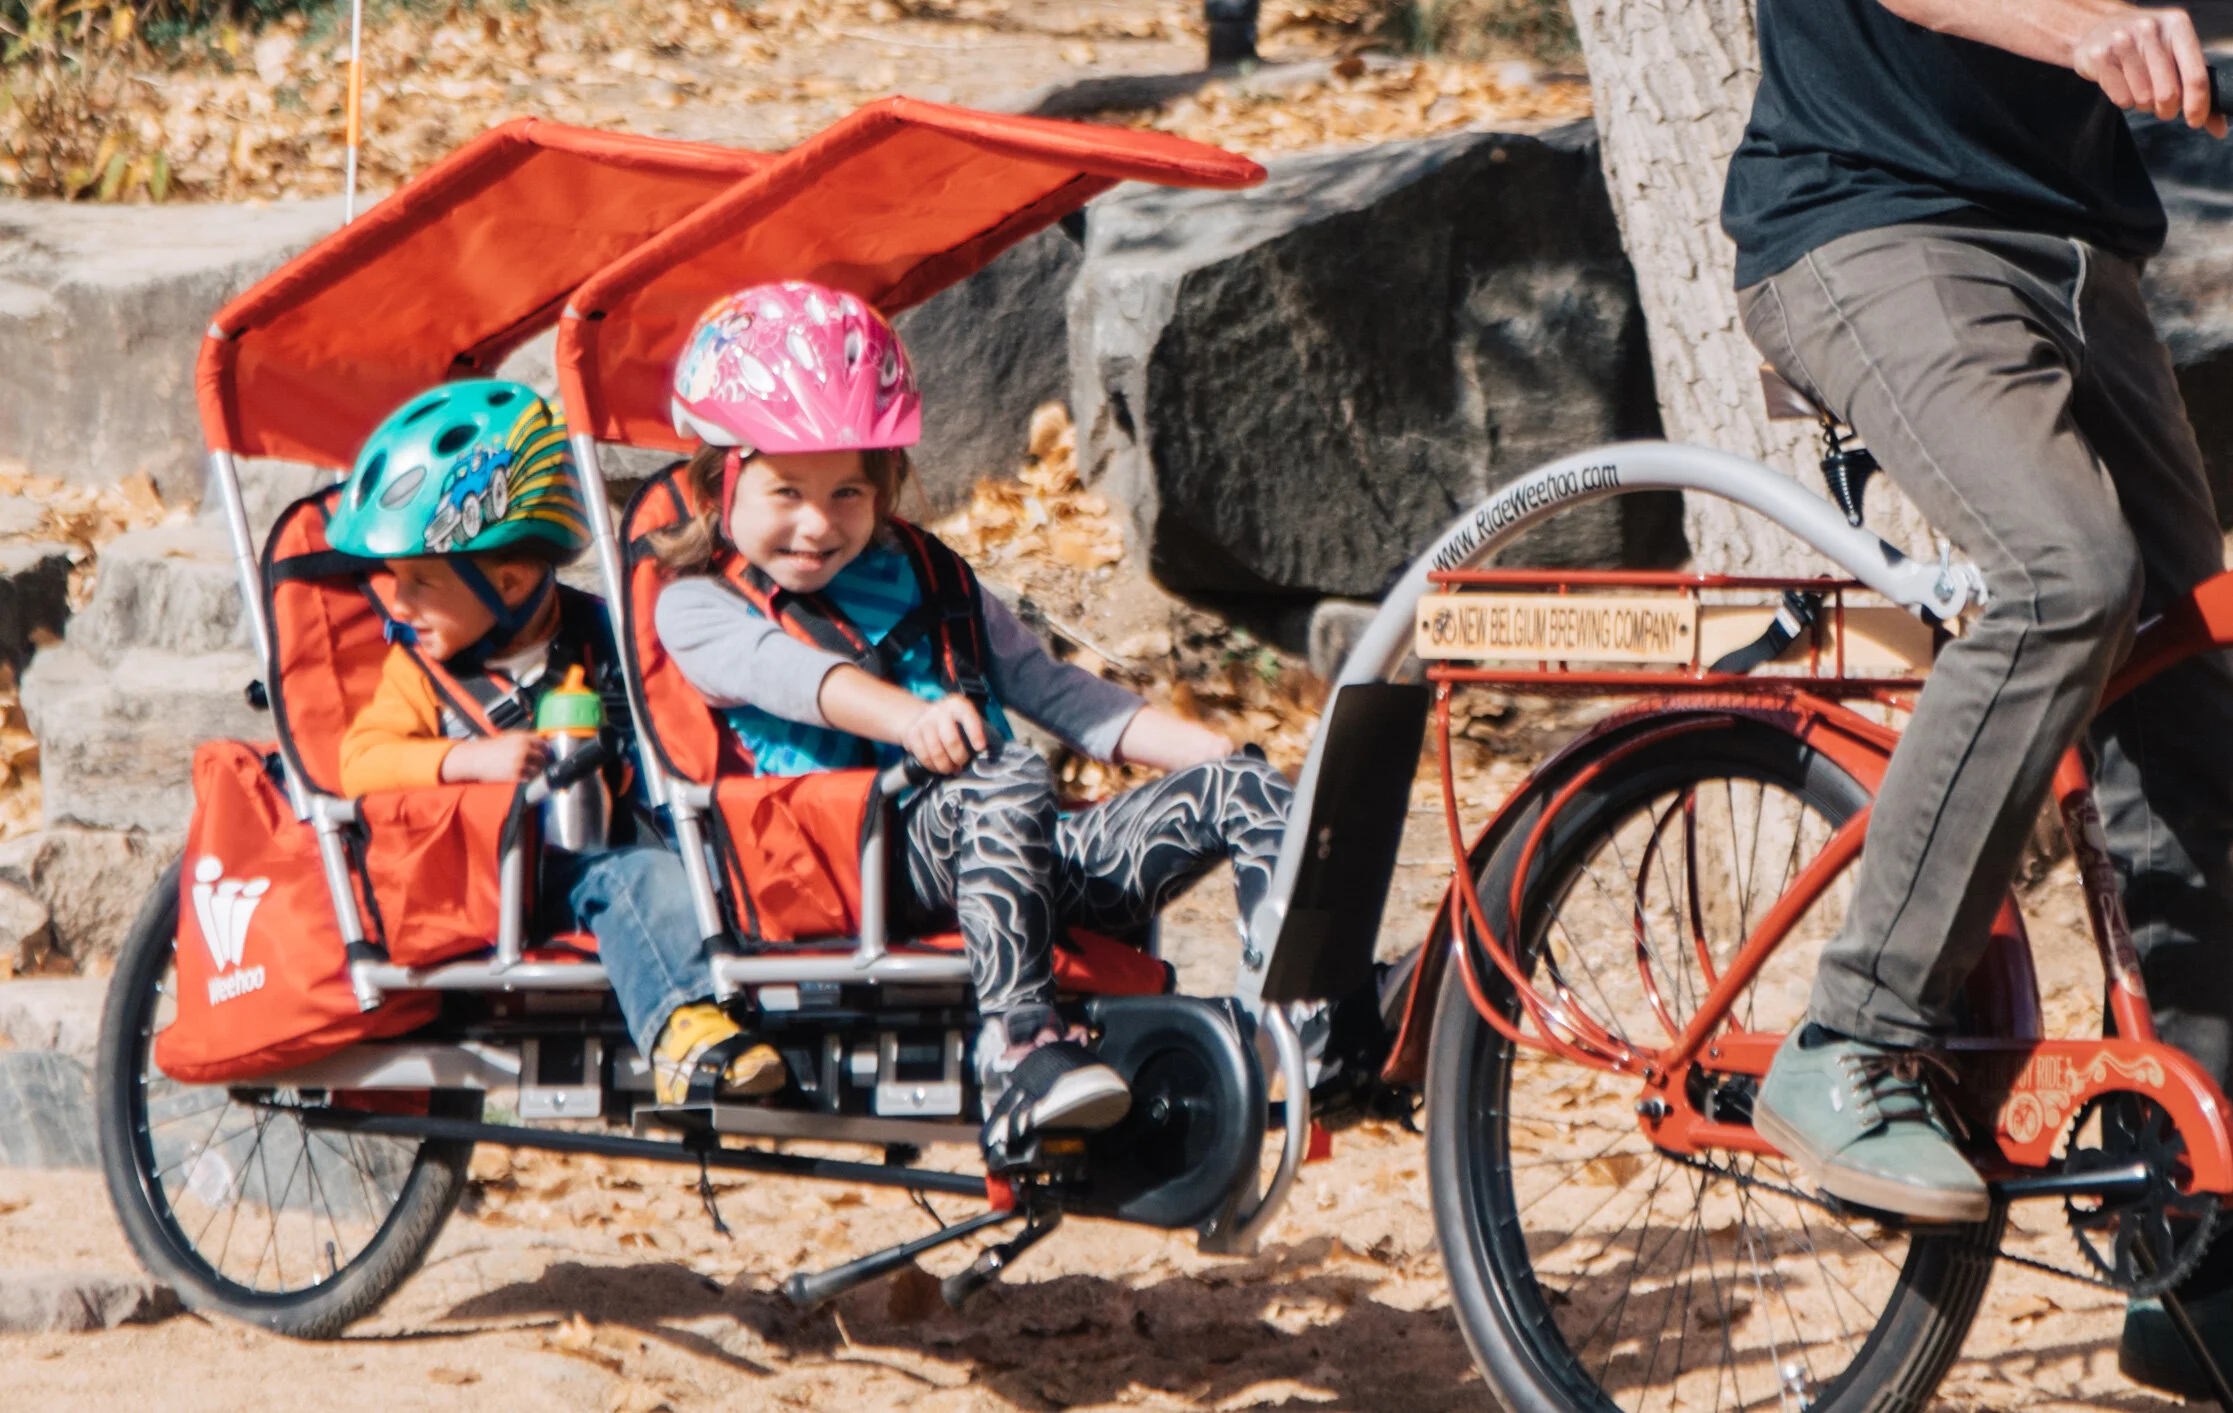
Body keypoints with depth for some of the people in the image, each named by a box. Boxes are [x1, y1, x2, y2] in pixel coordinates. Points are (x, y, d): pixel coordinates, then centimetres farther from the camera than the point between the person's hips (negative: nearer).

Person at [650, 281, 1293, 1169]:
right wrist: (912, 718, -35)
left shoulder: (927, 579, 27)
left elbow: (1049, 689, 25)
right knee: (1006, 784, -38)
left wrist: (1220, 754, 13)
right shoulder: (700, 607, 8)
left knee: (1244, 792, -12)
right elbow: (786, 671, -14)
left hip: (1012, 859, 6)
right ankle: (1019, 1053, -52)